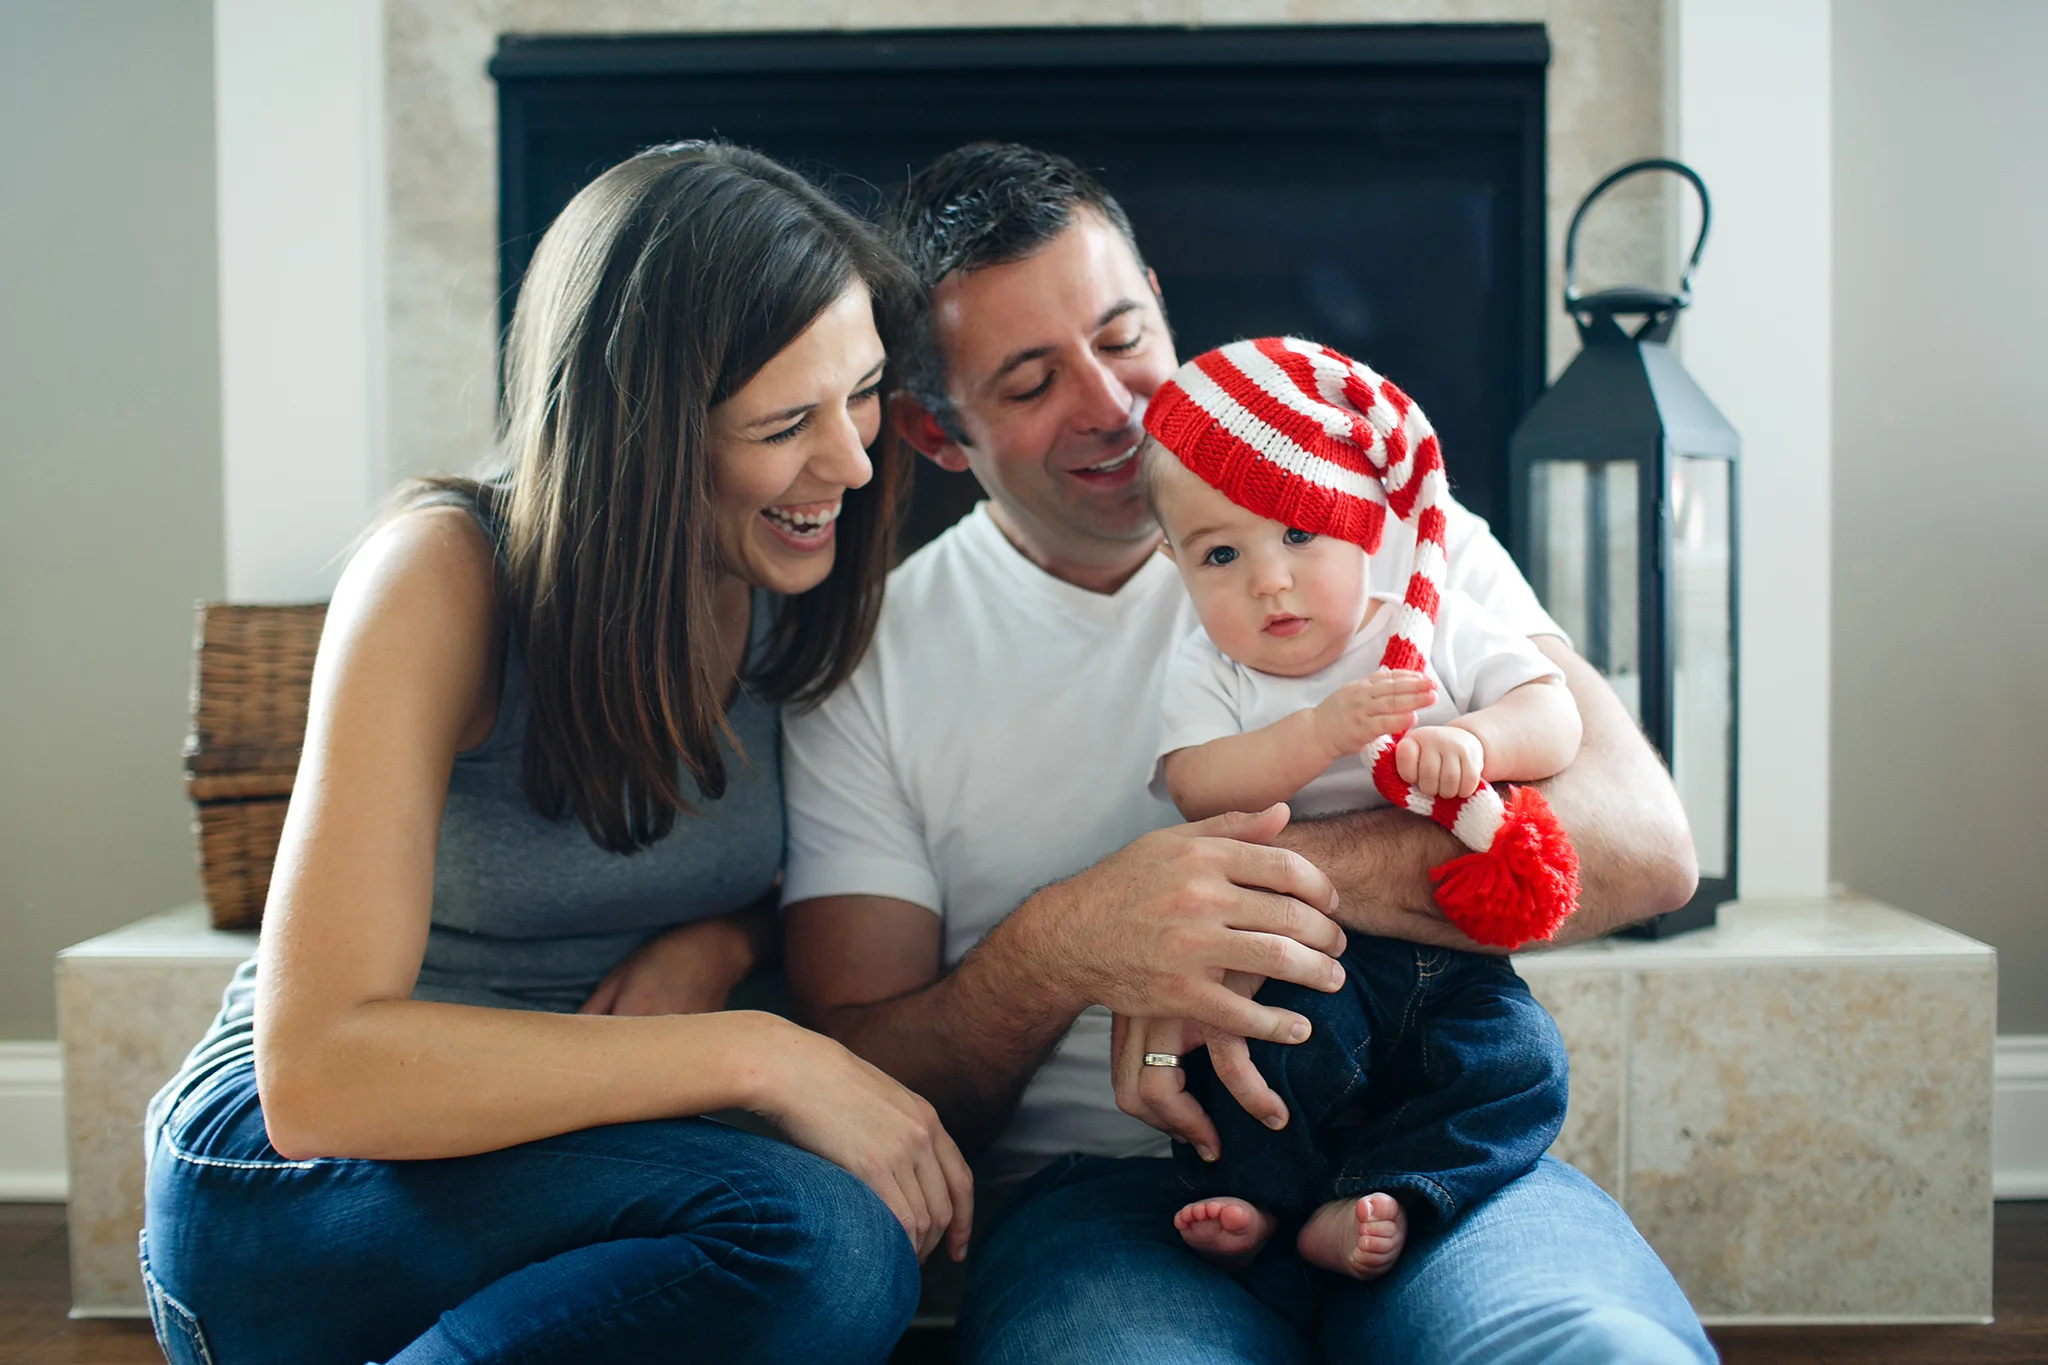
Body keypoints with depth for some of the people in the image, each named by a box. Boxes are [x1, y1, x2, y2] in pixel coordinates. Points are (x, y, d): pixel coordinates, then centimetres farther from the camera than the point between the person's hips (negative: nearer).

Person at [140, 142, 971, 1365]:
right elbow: (315, 1070, -25)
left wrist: (720, 940, -12)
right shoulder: (447, 576, -19)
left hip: (577, 1153, 6)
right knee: (823, 1240, -31)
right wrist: (757, 1056, -29)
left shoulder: (798, 577, -3)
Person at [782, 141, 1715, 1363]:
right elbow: (858, 1081, 1)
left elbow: (1643, 847, -6)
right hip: (1097, 1185, 0)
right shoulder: (874, 665, 6)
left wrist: (1261, 874, -19)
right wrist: (1056, 951, -22)